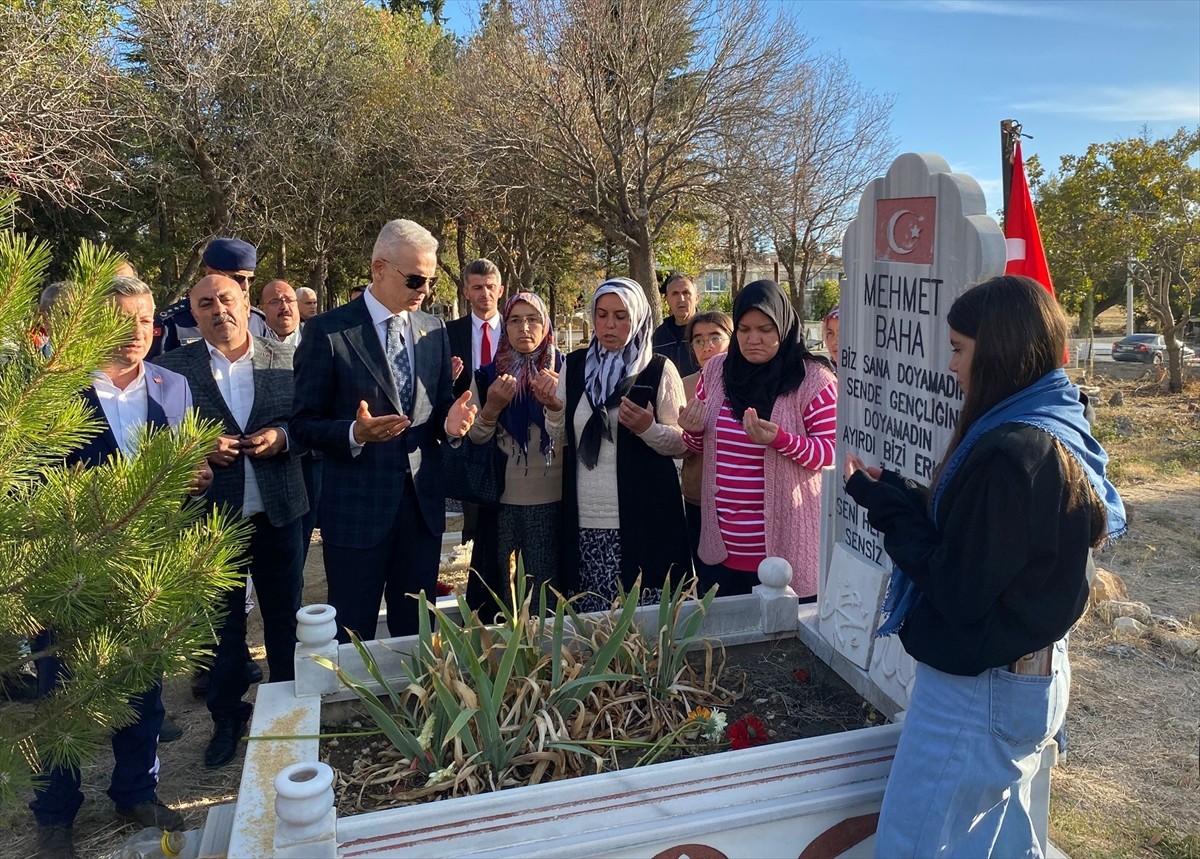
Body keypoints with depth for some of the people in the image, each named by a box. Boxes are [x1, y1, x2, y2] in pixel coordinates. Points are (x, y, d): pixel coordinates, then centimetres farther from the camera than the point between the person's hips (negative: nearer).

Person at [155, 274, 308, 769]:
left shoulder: (285, 360, 1)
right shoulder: (174, 367, -2)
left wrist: (282, 437, -14)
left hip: (277, 514, 1)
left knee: (285, 618, 13)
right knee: (222, 623, 13)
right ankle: (227, 715, 31)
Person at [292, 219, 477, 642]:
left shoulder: (434, 330, 7)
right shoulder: (328, 331, -8)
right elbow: (304, 423, -6)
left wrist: (449, 420, -9)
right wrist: (354, 433, -25)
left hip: (423, 502, 4)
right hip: (357, 507, -4)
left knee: (416, 631, 16)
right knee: (352, 637, 10)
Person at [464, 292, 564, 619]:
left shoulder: (562, 371, 1)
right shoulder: (488, 375, 5)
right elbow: (474, 439, 3)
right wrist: (491, 408, -15)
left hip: (551, 499, -1)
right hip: (501, 500, 2)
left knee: (543, 593, 5)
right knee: (496, 586, 12)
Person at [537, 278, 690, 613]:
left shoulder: (659, 369, -2)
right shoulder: (574, 364, 8)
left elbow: (680, 442, -1)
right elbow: (561, 438, 11)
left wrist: (648, 428, -20)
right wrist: (553, 408, -8)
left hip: (642, 519, -3)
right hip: (585, 520, 3)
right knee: (590, 621, 5)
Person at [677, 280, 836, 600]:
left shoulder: (813, 379, -8)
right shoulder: (715, 370, 5)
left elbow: (831, 453, -9)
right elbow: (697, 447, 15)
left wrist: (779, 438, -25)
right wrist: (693, 430, -8)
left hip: (785, 543, -4)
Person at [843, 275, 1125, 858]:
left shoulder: (1010, 455, -27)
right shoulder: (1054, 431, 5)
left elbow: (958, 590, -23)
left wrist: (885, 503, -14)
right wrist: (893, 492, 1)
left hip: (978, 688, -10)